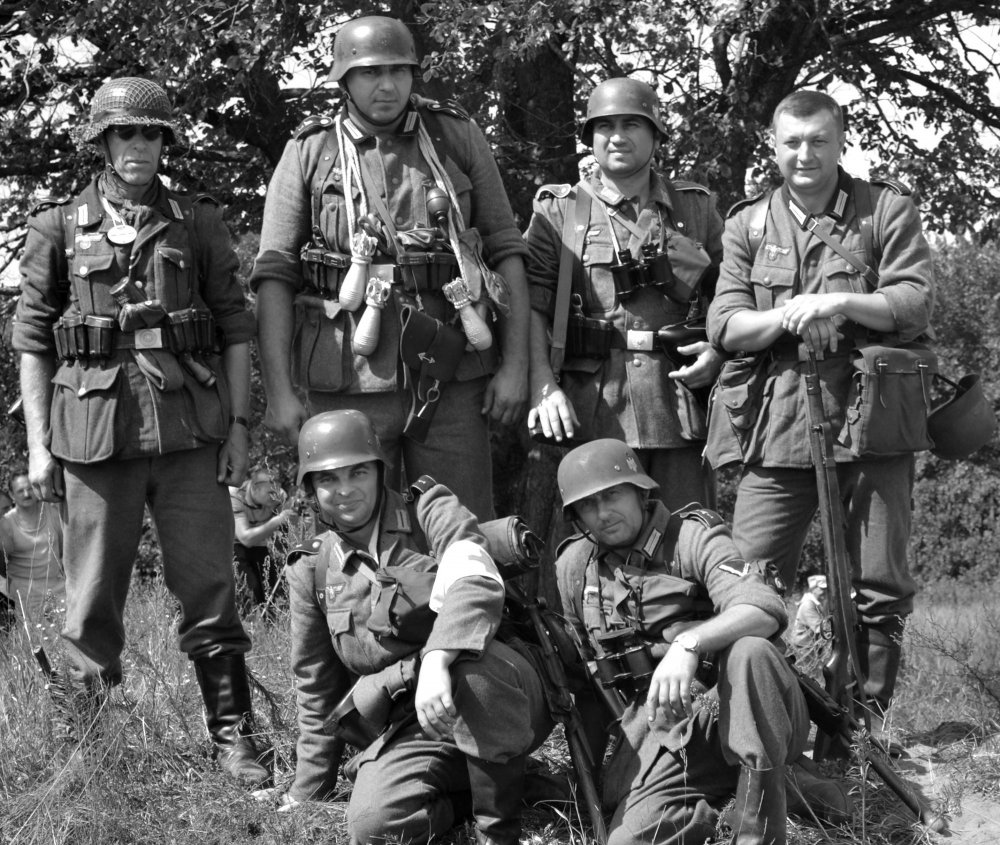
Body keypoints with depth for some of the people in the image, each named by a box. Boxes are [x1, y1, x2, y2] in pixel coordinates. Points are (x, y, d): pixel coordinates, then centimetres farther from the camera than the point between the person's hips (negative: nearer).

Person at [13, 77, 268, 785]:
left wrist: (238, 425, 2)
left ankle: (234, 735, 11)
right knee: (93, 599, 4)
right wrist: (38, 444, 2)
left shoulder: (199, 223, 10)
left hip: (190, 429, 0)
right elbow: (32, 341, 7)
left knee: (209, 587, 2)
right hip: (96, 432, 0)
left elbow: (236, 327, 9)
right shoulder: (59, 228, 7)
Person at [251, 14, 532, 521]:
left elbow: (505, 250, 7)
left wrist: (516, 364, 0)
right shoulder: (308, 154, 2)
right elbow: (274, 274, -1)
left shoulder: (458, 138, 6)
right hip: (350, 383, -1)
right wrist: (280, 391, -9)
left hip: (449, 378, 1)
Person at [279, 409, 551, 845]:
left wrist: (437, 660, -39)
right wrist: (309, 794, 17)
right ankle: (465, 795, 5)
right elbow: (316, 688, 18)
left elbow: (475, 581, -22)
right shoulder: (312, 568, 11)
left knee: (473, 664, -39)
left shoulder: (429, 511, 0)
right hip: (409, 730, 3)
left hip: (498, 700, -3)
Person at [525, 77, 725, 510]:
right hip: (591, 411, -2)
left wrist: (719, 351, -2)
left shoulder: (696, 208, 14)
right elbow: (530, 306, -1)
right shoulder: (558, 211, 7)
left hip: (683, 410, 2)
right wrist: (543, 386, -15)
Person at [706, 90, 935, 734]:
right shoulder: (747, 225, 13)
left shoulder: (887, 210, 6)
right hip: (777, 426, 2)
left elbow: (916, 305, -4)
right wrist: (790, 317, -14)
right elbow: (725, 325, 4)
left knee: (879, 589, 2)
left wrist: (841, 303, -18)